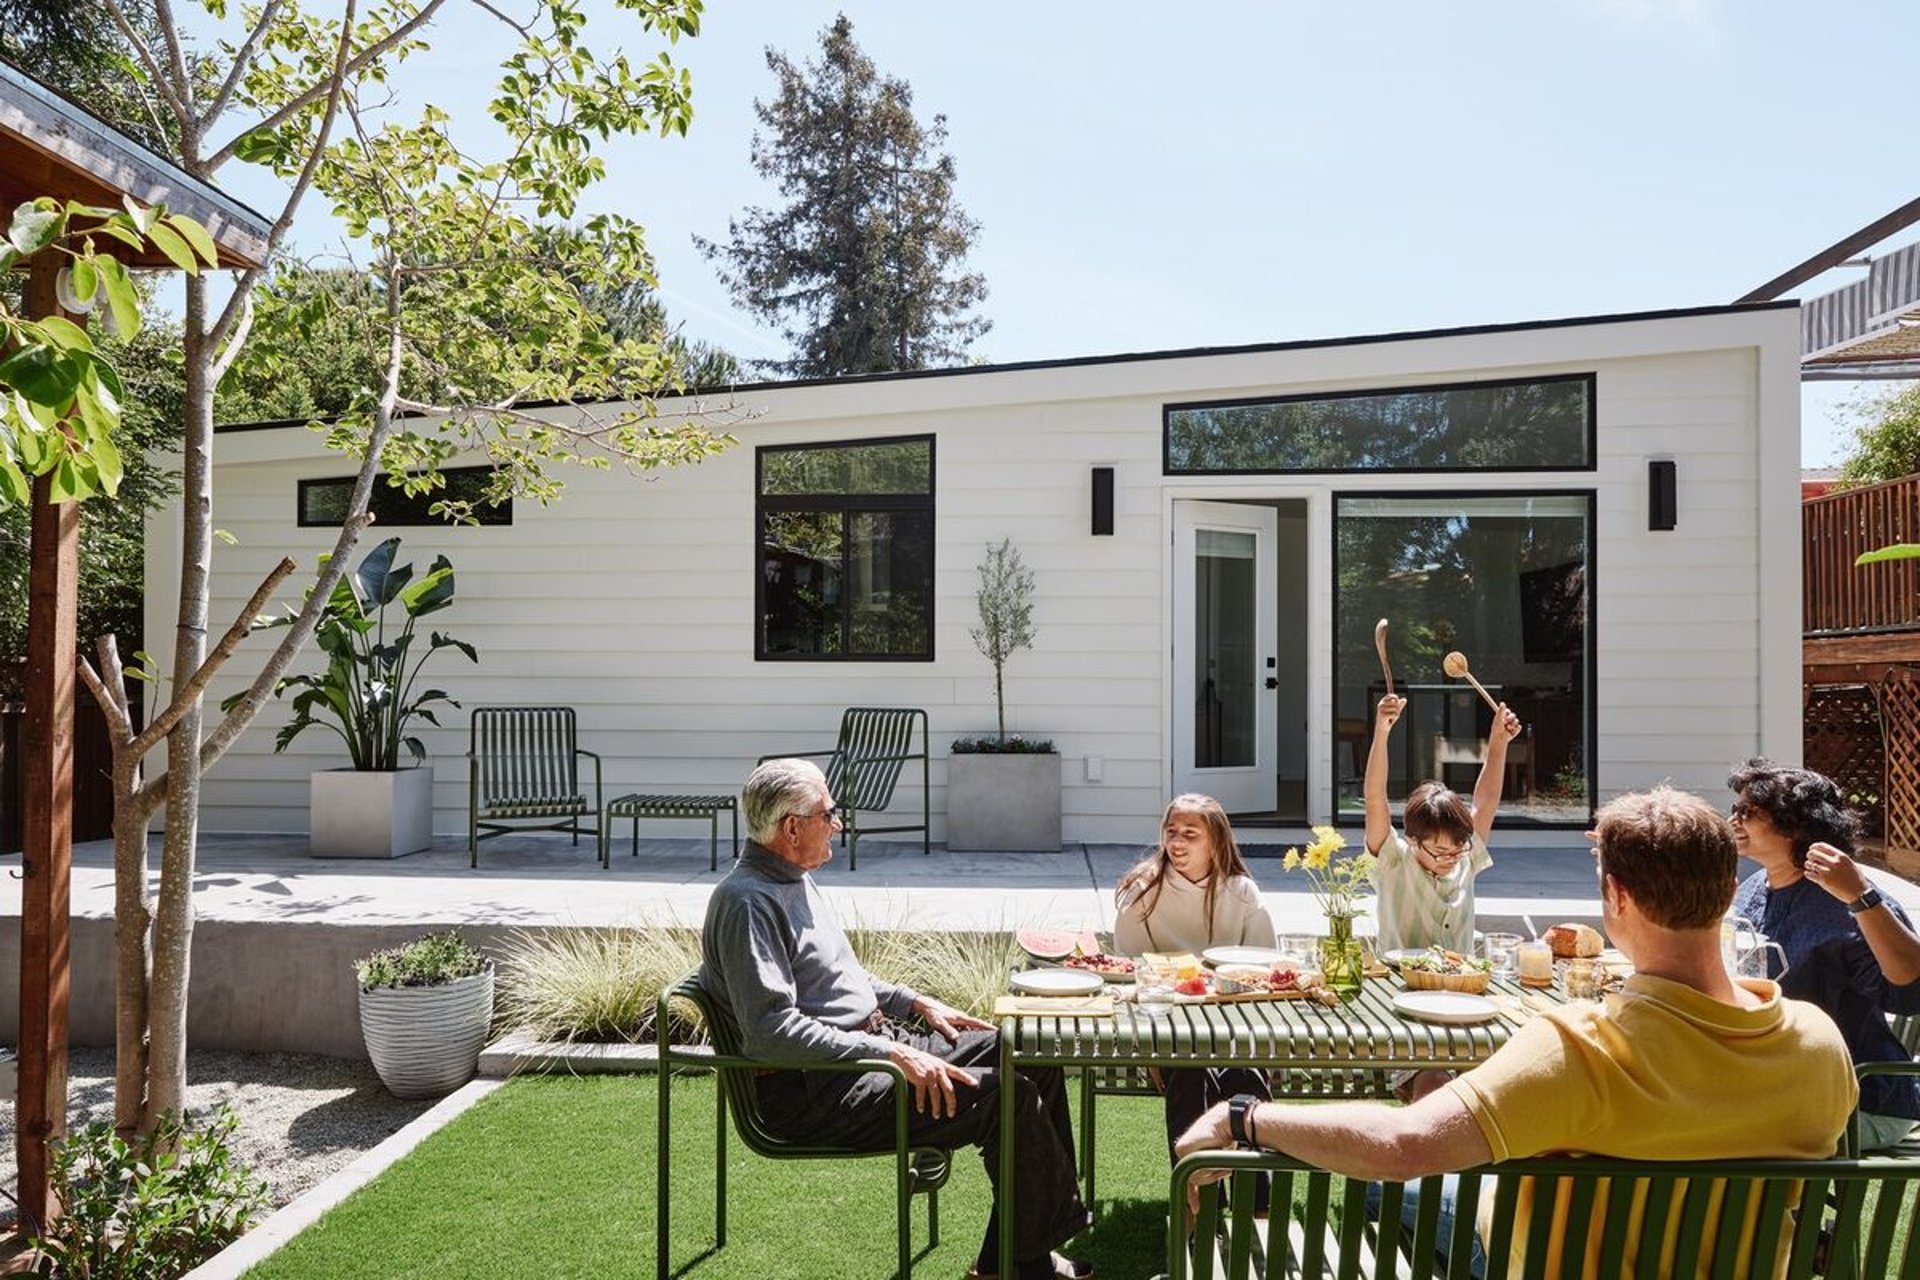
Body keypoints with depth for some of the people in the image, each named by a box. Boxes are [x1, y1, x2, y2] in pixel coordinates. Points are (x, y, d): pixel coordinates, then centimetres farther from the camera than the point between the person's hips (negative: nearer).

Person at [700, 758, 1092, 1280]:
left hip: (877, 1042, 11)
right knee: (1009, 1095, -21)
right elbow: (773, 1029, -27)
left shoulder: (794, 881, 14)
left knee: (1033, 1056, 6)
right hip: (815, 1090, -11)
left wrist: (915, 1002, 14)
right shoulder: (747, 901, -18)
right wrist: (890, 1054, -27)